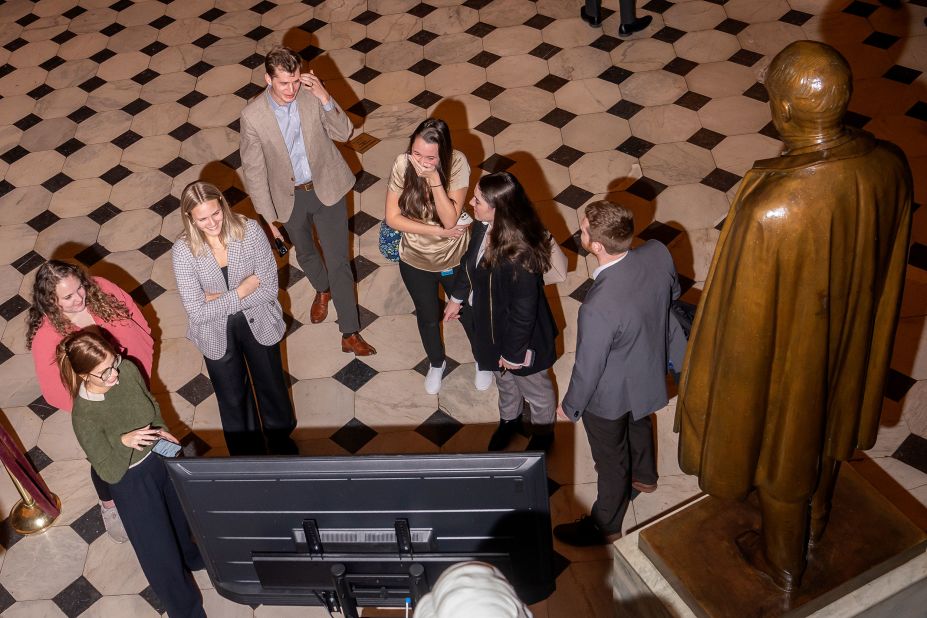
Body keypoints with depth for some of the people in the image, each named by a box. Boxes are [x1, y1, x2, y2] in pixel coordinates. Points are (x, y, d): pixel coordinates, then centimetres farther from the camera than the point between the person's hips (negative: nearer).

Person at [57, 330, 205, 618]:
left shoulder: (128, 369, -19)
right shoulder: (84, 416, -34)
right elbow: (109, 473, -28)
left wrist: (163, 433, -4)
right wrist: (123, 442, -44)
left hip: (160, 457, 5)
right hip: (132, 480, -5)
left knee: (180, 514, 32)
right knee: (160, 551, 12)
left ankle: (190, 557, 67)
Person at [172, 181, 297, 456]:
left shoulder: (250, 230, -22)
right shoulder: (183, 250, -23)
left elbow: (270, 287, -19)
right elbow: (198, 312, -25)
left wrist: (221, 299, -23)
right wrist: (243, 290, -26)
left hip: (258, 323, 0)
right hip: (217, 335, 0)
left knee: (272, 389, 22)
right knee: (233, 401, 20)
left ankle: (281, 442, 51)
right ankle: (247, 455, 47)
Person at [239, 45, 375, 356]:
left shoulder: (313, 93, -18)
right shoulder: (252, 115, -20)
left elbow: (344, 133, -14)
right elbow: (253, 170, -12)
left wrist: (324, 97, -30)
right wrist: (269, 217, -9)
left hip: (326, 187, -1)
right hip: (289, 196, 1)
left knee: (338, 260, 3)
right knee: (305, 253, 25)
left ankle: (350, 334, 13)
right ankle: (322, 289, 58)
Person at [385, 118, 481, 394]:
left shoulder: (457, 163, -27)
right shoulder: (402, 164, -23)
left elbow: (450, 219, -30)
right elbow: (392, 218, -18)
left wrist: (434, 178, -41)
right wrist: (439, 231, -23)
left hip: (454, 258, -1)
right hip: (415, 260, 1)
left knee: (468, 313, 22)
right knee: (428, 317, 24)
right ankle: (436, 363, 55)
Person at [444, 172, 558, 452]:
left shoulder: (520, 256, -42)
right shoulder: (485, 227, -19)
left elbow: (524, 311, -30)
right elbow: (470, 260, 3)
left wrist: (514, 353, -17)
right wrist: (457, 297, 16)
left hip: (521, 335, -7)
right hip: (491, 326, 7)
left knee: (534, 387, 25)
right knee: (504, 378, 35)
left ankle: (543, 434, 54)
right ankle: (509, 419, 65)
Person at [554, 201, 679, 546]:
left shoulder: (598, 308, -44)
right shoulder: (658, 253, -25)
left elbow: (588, 367, -27)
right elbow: (673, 293, -2)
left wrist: (570, 407, -8)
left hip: (610, 395, -6)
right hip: (649, 371, 7)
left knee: (611, 460, 19)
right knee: (639, 422, 36)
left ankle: (605, 526, 46)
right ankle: (644, 476, 66)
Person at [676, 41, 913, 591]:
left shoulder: (769, 210, -42)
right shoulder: (889, 165, -23)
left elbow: (748, 324, -27)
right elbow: (889, 264, -4)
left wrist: (731, 384, -7)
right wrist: (856, 307, 16)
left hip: (786, 358, -5)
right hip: (853, 336, 6)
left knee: (780, 449, 24)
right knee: (827, 426, 34)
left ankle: (784, 561, 53)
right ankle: (816, 521, 65)